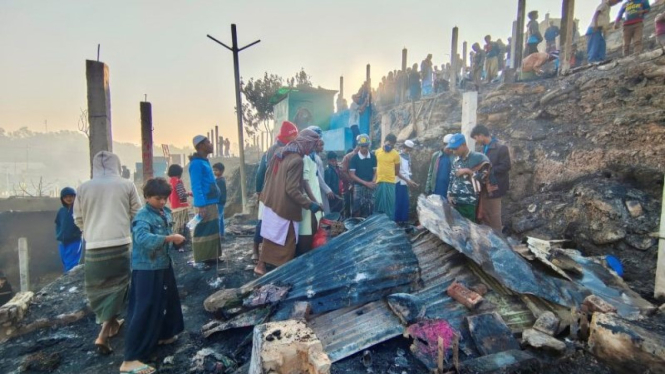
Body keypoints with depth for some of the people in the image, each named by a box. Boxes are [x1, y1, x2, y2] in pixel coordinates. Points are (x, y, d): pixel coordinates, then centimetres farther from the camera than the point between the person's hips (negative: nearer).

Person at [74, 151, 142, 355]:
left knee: (99, 287, 19)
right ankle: (103, 335, 2)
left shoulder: (83, 188, 3)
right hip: (120, 243, -2)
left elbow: (78, 219, 12)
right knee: (116, 286, 8)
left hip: (94, 246, 2)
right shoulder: (127, 185, -2)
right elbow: (136, 214, 5)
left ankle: (111, 323, 35)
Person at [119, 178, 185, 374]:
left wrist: (175, 240, 5)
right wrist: (169, 238, -42)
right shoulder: (143, 216, -19)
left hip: (163, 265, 9)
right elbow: (142, 238, -38)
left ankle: (163, 335, 43)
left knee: (167, 301, 22)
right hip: (146, 269, -9)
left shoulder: (166, 212, 7)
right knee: (144, 310, -8)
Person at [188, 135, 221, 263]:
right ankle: (201, 261, 3)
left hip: (211, 203, 10)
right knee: (203, 233, -5)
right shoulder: (197, 163, -13)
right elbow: (196, 186, -19)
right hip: (205, 205, -10)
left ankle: (210, 257, 25)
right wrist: (201, 206, -24)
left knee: (212, 232, 15)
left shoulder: (204, 161, 16)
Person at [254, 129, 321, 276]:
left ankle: (261, 265, 32)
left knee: (271, 236, 21)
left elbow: (268, 175, 13)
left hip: (271, 201, 9)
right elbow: (292, 190, -24)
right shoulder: (297, 160, -23)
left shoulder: (279, 152, 4)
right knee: (287, 242, 7)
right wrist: (309, 204, -19)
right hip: (284, 207, -9)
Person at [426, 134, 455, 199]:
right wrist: (427, 189, 4)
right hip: (435, 191, 3)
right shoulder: (436, 155, 5)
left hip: (448, 192, -3)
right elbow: (430, 173, 9)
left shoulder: (456, 158, -5)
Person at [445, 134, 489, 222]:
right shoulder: (456, 161, 14)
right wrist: (450, 194, 7)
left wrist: (467, 171, -11)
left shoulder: (478, 158, -4)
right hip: (455, 202, 5)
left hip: (470, 203, -5)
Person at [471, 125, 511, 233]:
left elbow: (506, 166, -18)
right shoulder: (485, 147, 10)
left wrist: (488, 171, -19)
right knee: (484, 214, 16)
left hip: (494, 186, -8)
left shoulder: (501, 147, -15)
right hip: (485, 185, 8)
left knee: (494, 215, 3)